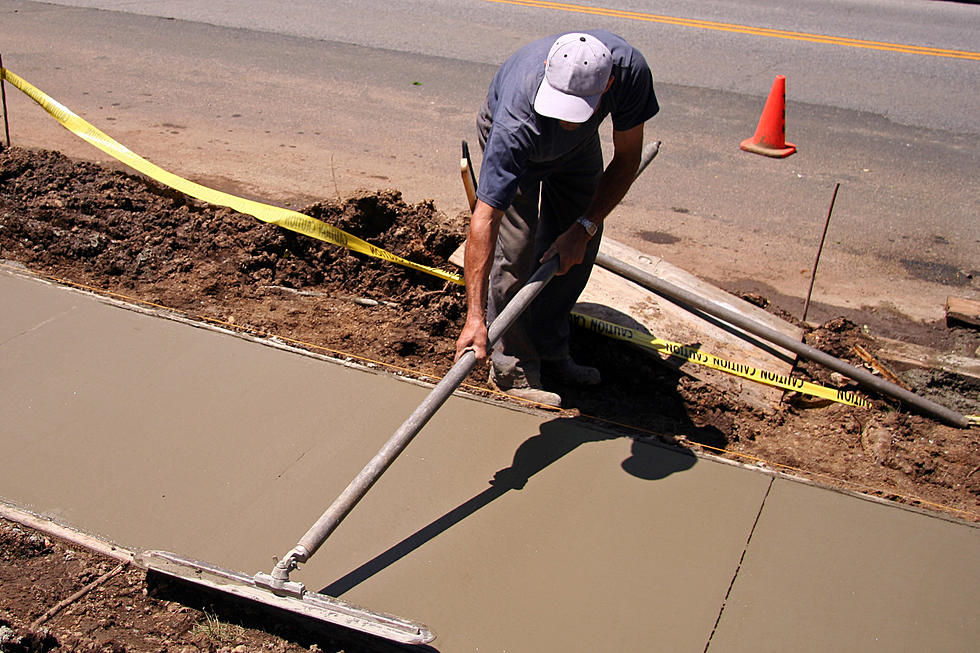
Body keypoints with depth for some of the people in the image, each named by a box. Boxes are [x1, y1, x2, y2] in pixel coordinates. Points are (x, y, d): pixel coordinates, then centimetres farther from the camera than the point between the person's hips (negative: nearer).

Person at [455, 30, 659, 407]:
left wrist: (584, 226, -29)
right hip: (518, 147, -4)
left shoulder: (629, 69, -38)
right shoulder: (516, 124, -47)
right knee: (516, 251, -15)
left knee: (578, 249, 2)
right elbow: (485, 217, -48)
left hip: (580, 145, 4)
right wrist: (475, 316, -53)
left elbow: (627, 158, -22)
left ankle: (550, 352, 19)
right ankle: (512, 370, 0)